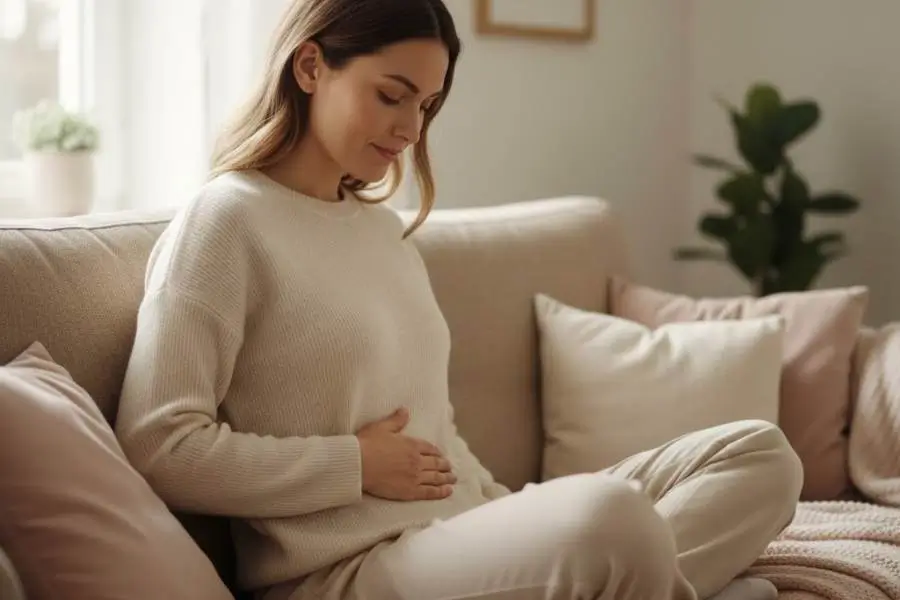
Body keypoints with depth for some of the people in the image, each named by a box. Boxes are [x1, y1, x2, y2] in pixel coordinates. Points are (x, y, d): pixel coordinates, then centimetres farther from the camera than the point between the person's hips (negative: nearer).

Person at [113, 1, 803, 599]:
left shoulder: (385, 228, 20)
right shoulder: (224, 222, -5)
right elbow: (157, 446, -14)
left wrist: (515, 522, 7)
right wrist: (355, 466, -11)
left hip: (464, 538, 9)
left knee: (760, 455, -2)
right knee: (611, 516, -37)